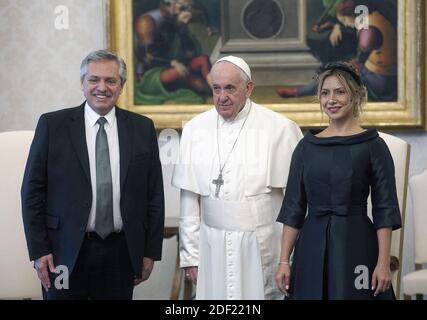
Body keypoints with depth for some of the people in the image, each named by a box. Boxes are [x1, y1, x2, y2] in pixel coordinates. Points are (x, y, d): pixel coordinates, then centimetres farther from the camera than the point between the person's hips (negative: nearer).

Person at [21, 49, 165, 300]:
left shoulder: (142, 128, 6)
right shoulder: (52, 125, 0)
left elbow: (154, 193, 8)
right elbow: (33, 191, 0)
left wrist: (151, 251, 5)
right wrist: (39, 250, -5)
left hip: (121, 252, 2)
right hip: (66, 252, -1)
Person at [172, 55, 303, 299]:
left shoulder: (280, 129, -5)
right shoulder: (195, 129, 4)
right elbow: (189, 199, 6)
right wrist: (190, 255, 5)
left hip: (262, 245, -2)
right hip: (212, 245, 2)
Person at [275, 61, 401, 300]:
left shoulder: (373, 146, -1)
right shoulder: (306, 146, 8)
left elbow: (385, 210, -3)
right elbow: (294, 207, 8)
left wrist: (384, 263, -11)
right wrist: (284, 261, 2)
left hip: (356, 247, -3)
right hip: (311, 250, 3)